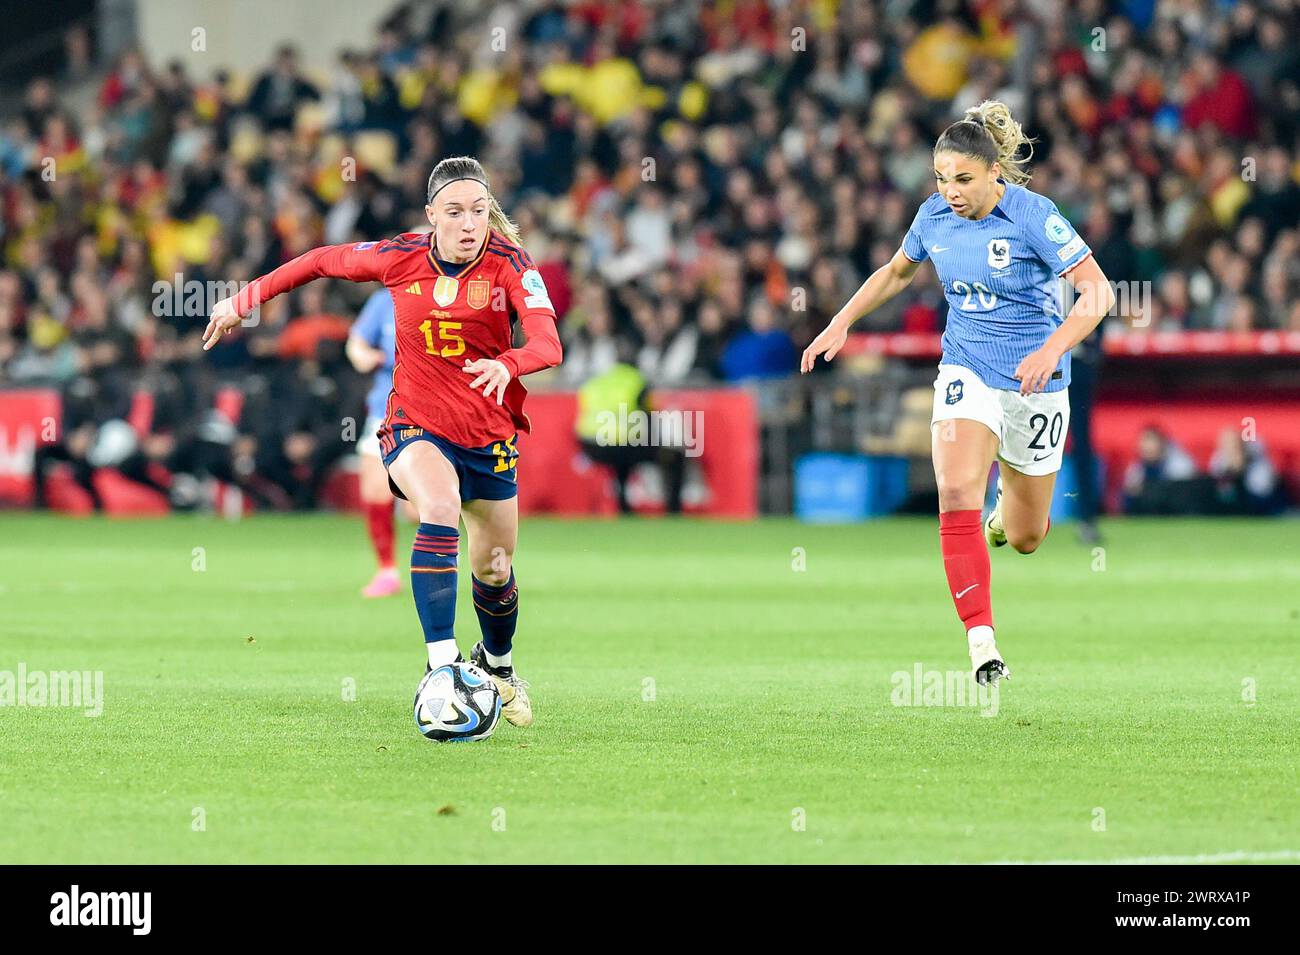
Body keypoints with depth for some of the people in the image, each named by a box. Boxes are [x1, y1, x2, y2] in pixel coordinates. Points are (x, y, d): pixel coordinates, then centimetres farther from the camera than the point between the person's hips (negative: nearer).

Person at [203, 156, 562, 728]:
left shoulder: (509, 266, -13)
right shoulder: (401, 258, -9)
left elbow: (548, 344, -27)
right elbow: (324, 260, 8)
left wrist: (507, 364, -49)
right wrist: (245, 299, 11)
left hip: (490, 436, 2)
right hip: (414, 426, -1)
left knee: (494, 569, 12)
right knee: (440, 509, -33)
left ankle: (497, 662, 46)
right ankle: (440, 665, -40)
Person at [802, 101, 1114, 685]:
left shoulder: (1033, 216, -18)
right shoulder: (935, 215, -4)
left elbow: (1098, 292, -19)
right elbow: (897, 271, 18)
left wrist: (1051, 349, -33)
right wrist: (842, 323, 8)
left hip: (1033, 380, -2)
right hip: (966, 370, 2)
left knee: (1024, 538, 10)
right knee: (957, 490, -26)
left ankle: (1008, 509, 51)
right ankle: (981, 642, -28)